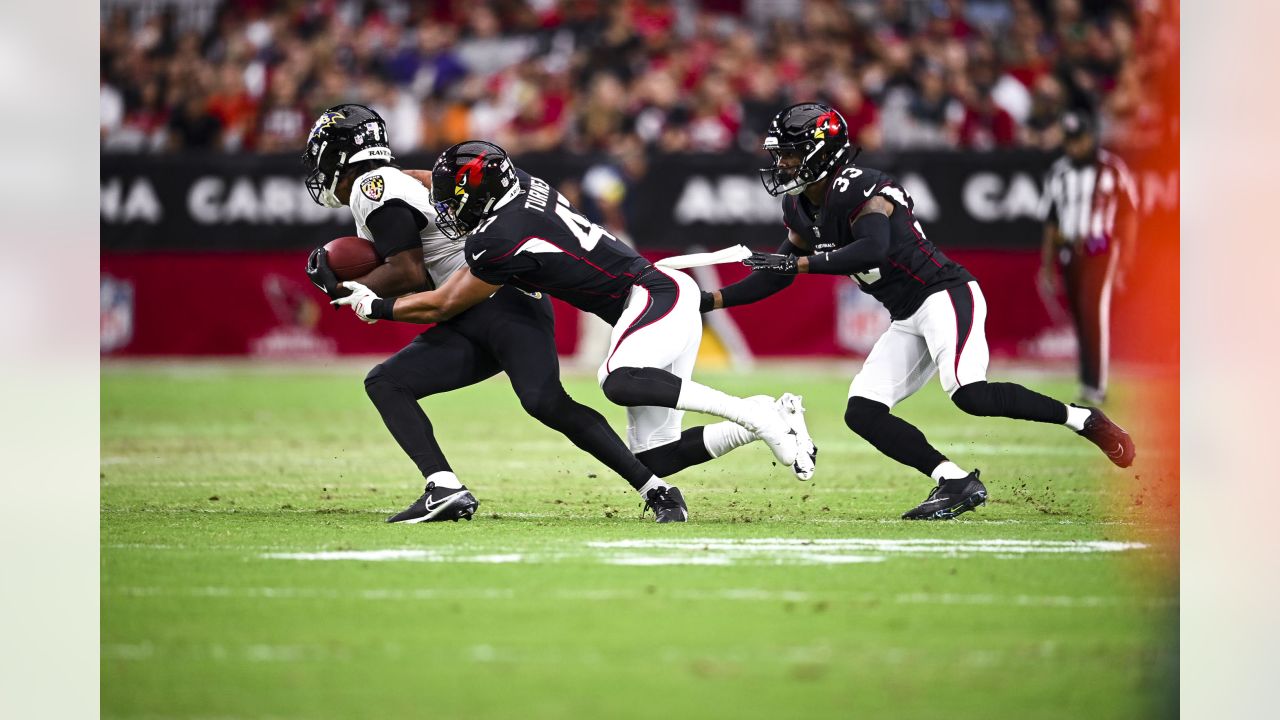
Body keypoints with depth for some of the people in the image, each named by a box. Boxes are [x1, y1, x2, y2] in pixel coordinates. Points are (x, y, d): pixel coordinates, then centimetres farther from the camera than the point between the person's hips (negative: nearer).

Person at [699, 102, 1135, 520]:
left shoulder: (858, 190, -18)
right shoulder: (800, 209, 11)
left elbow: (872, 250, -35)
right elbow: (775, 277, 20)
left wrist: (801, 262, -30)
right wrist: (709, 301, 11)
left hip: (945, 296, -10)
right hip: (908, 321, 10)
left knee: (970, 394, -28)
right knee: (862, 413, -2)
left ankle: (1083, 420, -12)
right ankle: (956, 483, -3)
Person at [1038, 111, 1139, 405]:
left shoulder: (1113, 170, -3)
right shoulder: (1058, 172, 11)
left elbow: (1127, 217, -2)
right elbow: (1051, 221, 15)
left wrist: (1123, 264, -6)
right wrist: (1047, 267, 13)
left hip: (1100, 252, -5)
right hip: (1068, 255, 5)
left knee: (1094, 313, -16)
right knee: (1081, 321, 6)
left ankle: (1096, 387, -17)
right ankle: (1089, 389, 13)